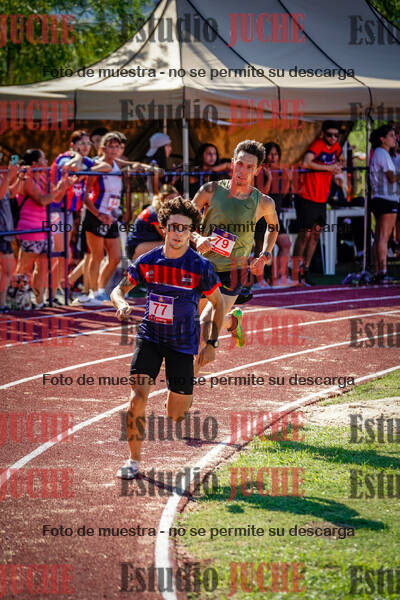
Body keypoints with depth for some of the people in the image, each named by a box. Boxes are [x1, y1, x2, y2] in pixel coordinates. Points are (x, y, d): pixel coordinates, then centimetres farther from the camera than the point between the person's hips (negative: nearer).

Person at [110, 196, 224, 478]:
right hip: (150, 337, 1)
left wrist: (212, 344, -2)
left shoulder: (201, 267, -11)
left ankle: (188, 397, 43)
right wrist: (122, 305, -17)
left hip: (183, 343, -1)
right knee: (137, 398, -17)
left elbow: (218, 304, 2)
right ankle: (134, 460, -3)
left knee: (176, 415, 5)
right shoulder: (147, 261, -5)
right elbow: (119, 289, 7)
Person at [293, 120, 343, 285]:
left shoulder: (335, 146, 7)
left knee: (316, 234, 9)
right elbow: (306, 163, -33)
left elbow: (340, 158, 32)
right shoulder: (318, 145, -16)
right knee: (305, 234, -4)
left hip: (322, 198, 8)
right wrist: (328, 168, -22)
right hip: (307, 198, -8)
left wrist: (338, 166, 7)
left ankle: (305, 270, 18)